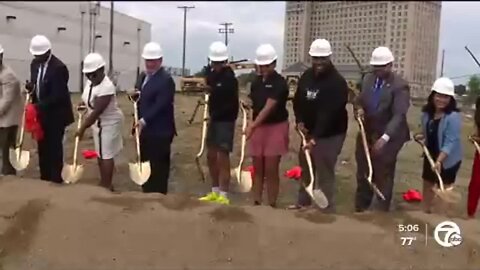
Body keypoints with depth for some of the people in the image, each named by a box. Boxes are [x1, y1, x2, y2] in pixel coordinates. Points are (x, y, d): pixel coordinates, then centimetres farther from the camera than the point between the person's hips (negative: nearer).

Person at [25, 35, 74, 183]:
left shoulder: (59, 67, -19)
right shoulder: (35, 64, 5)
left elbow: (58, 95, -22)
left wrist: (39, 106, -26)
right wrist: (30, 86, -7)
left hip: (55, 114, -7)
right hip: (41, 112, 7)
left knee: (54, 146, -1)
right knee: (42, 146, 12)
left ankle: (56, 179, 8)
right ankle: (44, 177, 23)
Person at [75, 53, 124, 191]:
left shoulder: (106, 87, -29)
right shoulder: (91, 82, -1)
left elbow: (96, 112, -29)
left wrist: (82, 128, -24)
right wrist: (84, 103, 1)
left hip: (109, 123, -9)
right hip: (98, 123, 9)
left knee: (106, 155, -3)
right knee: (100, 153, 16)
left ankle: (107, 186, 7)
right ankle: (103, 182, 29)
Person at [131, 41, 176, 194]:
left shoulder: (166, 79, -13)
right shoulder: (143, 76, 14)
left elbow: (160, 105, -21)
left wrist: (144, 120, -28)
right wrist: (136, 96, -2)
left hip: (159, 131, -8)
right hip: (144, 129, 8)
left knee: (159, 167, 0)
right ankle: (148, 193, 26)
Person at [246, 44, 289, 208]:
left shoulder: (279, 83, -15)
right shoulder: (256, 82, 8)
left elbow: (268, 108, -26)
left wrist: (252, 125, -35)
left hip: (276, 128, -6)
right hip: (258, 127, 6)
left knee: (271, 170, -2)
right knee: (258, 169, 10)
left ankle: (272, 205, 9)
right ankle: (256, 202, 19)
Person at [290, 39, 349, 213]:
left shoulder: (337, 82, -20)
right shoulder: (306, 76, 3)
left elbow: (329, 113, -28)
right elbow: (298, 100, 13)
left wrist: (315, 137, -33)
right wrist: (299, 120, -5)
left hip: (329, 135, -7)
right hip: (309, 131, 7)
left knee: (325, 173, -6)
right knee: (306, 167, 19)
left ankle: (328, 209, 5)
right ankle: (303, 201, 36)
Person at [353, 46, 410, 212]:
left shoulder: (400, 86, -16)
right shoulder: (368, 79, 5)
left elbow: (399, 115, -24)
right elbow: (359, 100, 16)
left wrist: (384, 137, -36)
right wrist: (359, 108, -9)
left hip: (388, 138, -6)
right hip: (366, 134, 6)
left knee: (383, 176, 3)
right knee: (363, 174, 15)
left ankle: (381, 211, 16)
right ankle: (360, 208, 30)